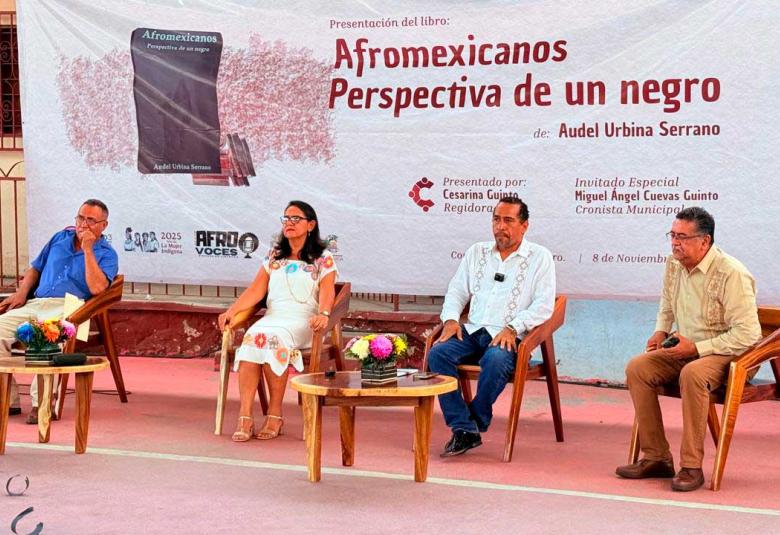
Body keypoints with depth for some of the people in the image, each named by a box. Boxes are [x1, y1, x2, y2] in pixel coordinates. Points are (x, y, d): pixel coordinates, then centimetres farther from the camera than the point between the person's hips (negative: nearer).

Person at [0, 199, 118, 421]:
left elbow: (96, 288, -13)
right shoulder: (61, 238, 22)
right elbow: (35, 269, 28)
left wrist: (87, 249, -10)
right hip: (36, 303, 6)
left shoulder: (106, 254, 5)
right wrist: (21, 292, 9)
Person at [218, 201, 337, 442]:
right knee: (252, 337, -31)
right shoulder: (274, 256, 22)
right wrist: (232, 310, -4)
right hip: (272, 317, 3)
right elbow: (256, 289, 12)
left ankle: (275, 414, -27)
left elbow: (327, 291, -7)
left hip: (303, 322, -3)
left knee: (274, 339, -36)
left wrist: (323, 314, -29)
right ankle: (245, 417, -36)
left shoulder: (323, 258, 9)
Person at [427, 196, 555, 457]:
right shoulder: (477, 252, 21)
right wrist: (451, 319, -1)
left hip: (508, 336, -4)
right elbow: (457, 291, 20)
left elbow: (543, 306, -3)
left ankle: (476, 424, -16)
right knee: (438, 353, -25)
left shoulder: (539, 257, 7)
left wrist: (512, 328, -17)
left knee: (495, 360, -37)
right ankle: (464, 429, -26)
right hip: (472, 331, 4)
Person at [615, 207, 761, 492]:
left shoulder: (731, 274, -20)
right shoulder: (674, 264, 4)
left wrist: (696, 348, -23)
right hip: (684, 349, 7)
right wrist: (661, 331, 9)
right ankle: (657, 457, -11)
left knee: (692, 374, -38)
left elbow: (748, 333, -23)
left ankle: (691, 466, -29)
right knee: (637, 368, -15)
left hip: (726, 353, -7)